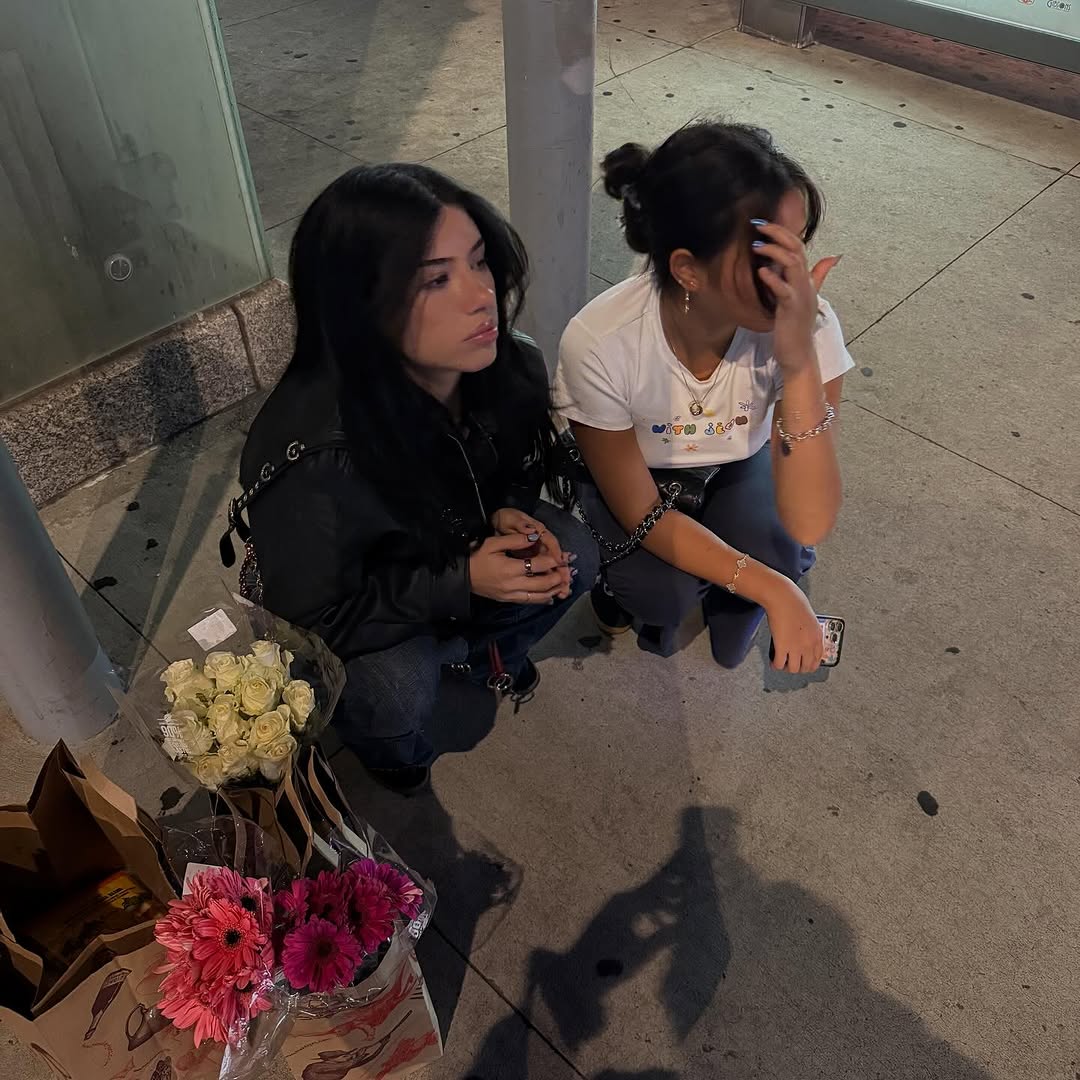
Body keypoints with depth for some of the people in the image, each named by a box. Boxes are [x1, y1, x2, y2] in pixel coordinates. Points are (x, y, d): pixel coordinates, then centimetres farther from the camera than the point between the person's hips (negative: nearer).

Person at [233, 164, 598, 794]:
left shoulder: (512, 366, -23)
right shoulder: (313, 457, -41)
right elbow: (305, 622, -26)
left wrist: (508, 513, -22)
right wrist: (460, 582, -31)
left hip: (468, 551, 5)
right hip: (349, 614, -4)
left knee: (572, 553, -17)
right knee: (396, 689, -30)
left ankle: (483, 649, 16)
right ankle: (391, 750, 9)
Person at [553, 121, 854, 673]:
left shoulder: (803, 322, -31)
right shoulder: (601, 343, -35)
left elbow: (808, 526, -35)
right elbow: (643, 515, -24)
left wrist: (799, 359, -47)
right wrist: (773, 592, -33)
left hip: (739, 466, 2)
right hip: (634, 474, -1)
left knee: (780, 555, -26)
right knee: (662, 589, -27)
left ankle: (727, 603, 10)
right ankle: (634, 587, 10)